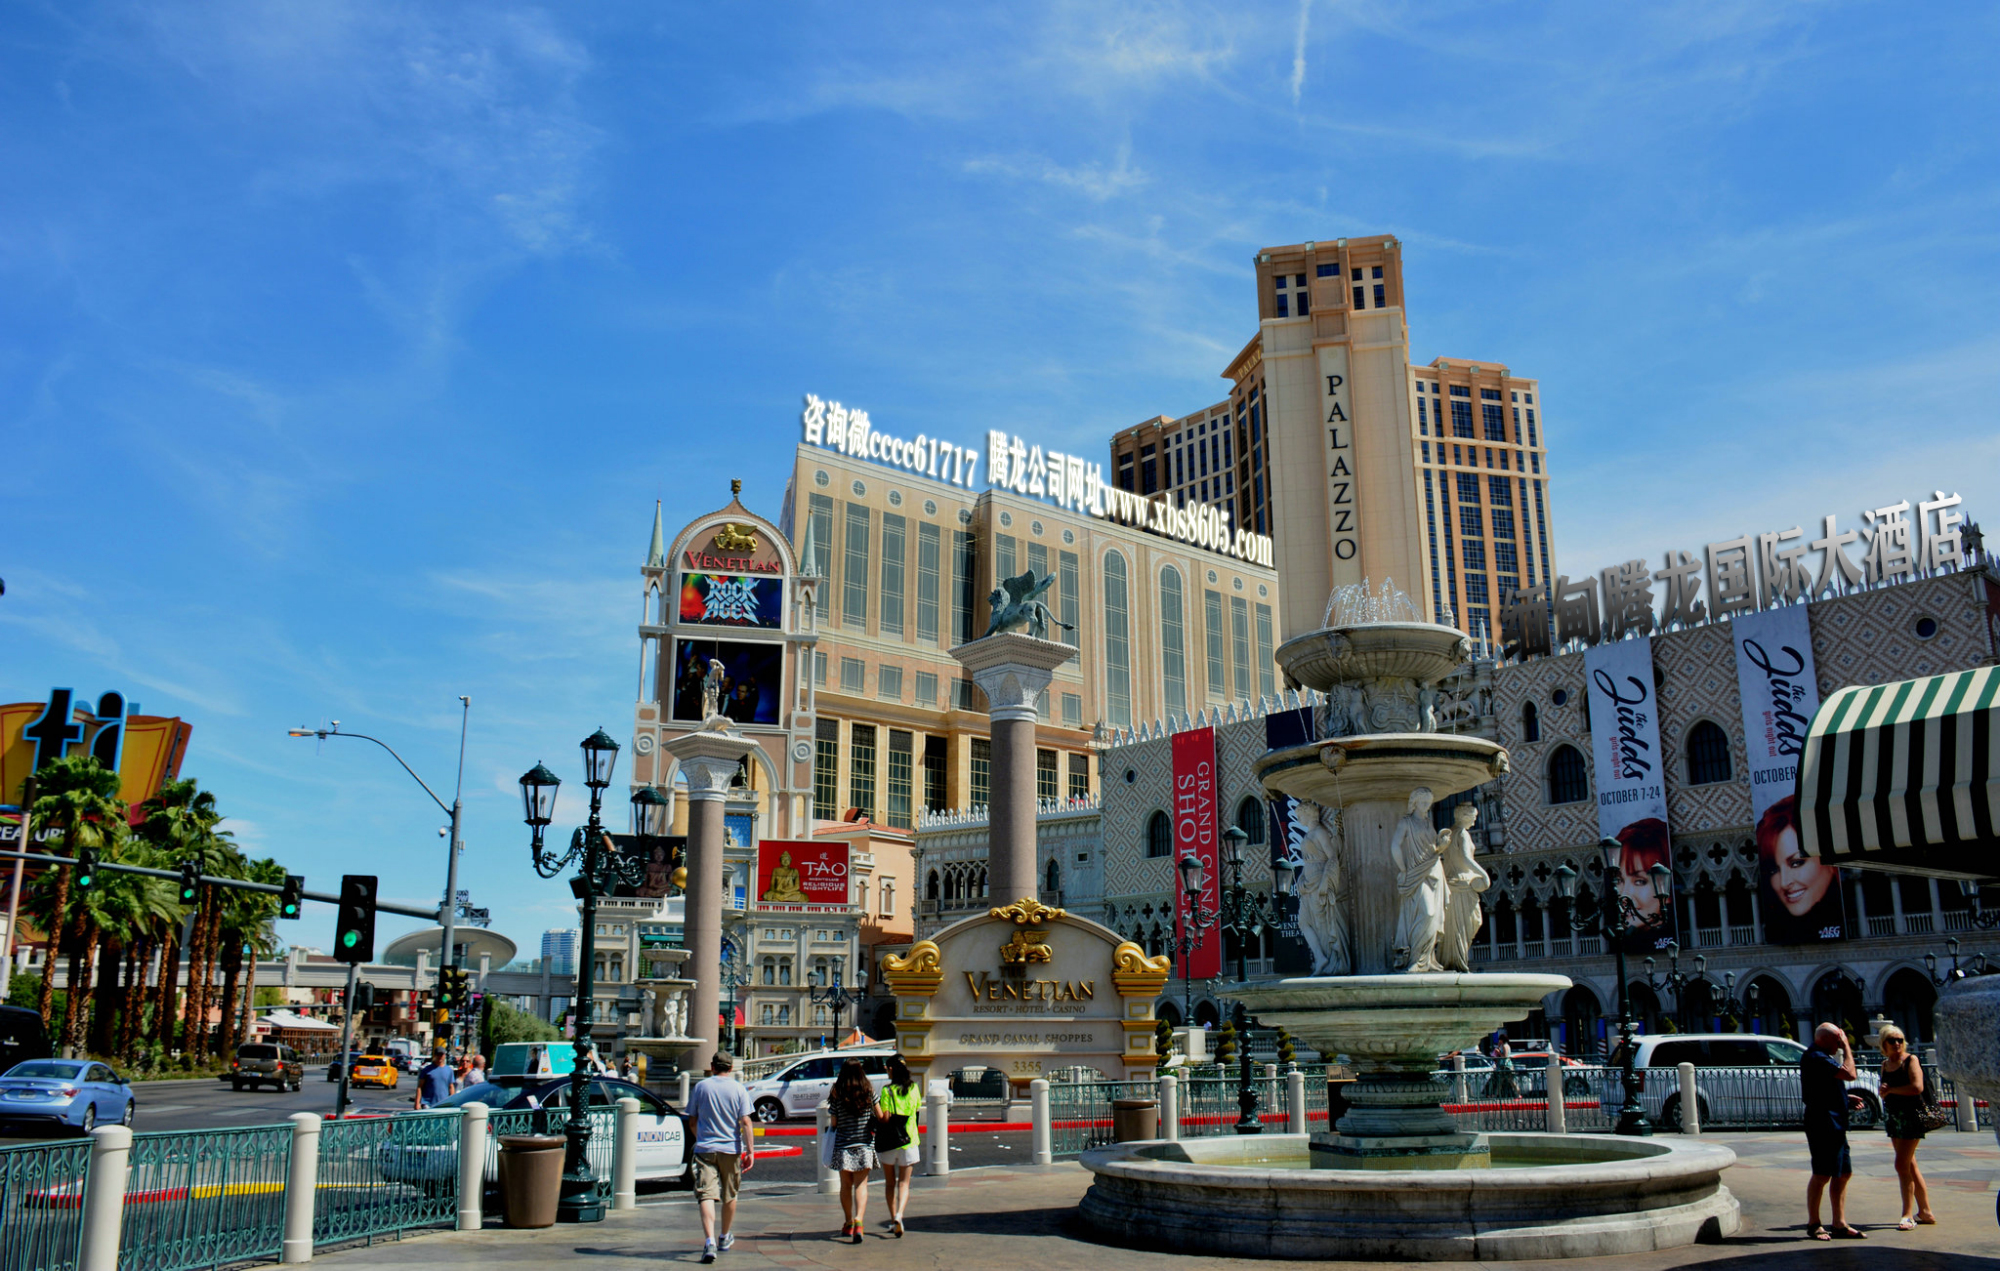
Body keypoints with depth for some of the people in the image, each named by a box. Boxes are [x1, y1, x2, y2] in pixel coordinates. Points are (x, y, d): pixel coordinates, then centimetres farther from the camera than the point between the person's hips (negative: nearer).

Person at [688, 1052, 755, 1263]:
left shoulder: (701, 1087, 3)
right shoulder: (738, 1089, -2)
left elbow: (693, 1120, 10)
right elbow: (745, 1122, -8)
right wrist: (750, 1150, -7)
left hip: (705, 1148, 0)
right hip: (731, 1149, 1)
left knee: (706, 1196, -8)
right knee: (730, 1196, 18)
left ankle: (709, 1241, -25)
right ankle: (725, 1238, 34)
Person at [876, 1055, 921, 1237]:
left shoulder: (887, 1090, -11)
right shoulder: (913, 1088, 0)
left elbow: (885, 1117, -16)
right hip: (909, 1140, 2)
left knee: (890, 1182, 14)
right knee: (904, 1183, 6)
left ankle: (893, 1220, 16)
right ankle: (899, 1215, -17)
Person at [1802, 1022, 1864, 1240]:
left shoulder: (1820, 1057, 20)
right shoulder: (1816, 1058, -16)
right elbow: (1849, 1074, -23)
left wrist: (1847, 1099, 15)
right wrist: (1846, 1046, -12)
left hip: (1834, 1123, 11)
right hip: (1823, 1122, -11)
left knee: (1844, 1173, 12)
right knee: (1823, 1174, -6)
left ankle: (1840, 1224, 17)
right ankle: (1813, 1224, 2)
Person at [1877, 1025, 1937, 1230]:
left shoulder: (1910, 1060, -8)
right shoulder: (1885, 1063, 12)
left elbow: (1917, 1087, -21)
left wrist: (1891, 1089, -12)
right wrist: (1884, 1091, -1)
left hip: (1911, 1115, -8)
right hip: (1893, 1117, 8)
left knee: (1902, 1165, -10)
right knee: (1910, 1166, 12)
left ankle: (1908, 1216, -6)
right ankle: (1925, 1212, 20)